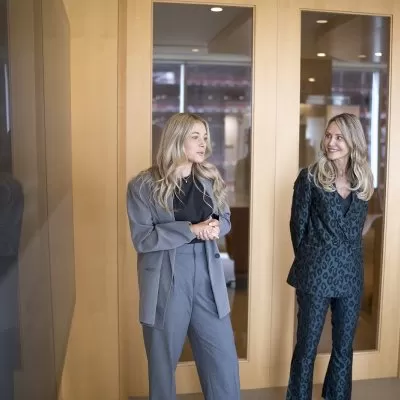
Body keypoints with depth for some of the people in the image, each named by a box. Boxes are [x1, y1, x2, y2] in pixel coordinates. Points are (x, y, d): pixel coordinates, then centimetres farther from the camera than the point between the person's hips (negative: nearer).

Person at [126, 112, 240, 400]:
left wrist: (216, 226, -10)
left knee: (224, 360, 10)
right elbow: (142, 239, -14)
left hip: (207, 277, 4)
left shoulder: (211, 179, 5)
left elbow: (225, 219, 14)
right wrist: (191, 229, -22)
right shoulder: (144, 185, -8)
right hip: (165, 281, -3)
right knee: (163, 362, 12)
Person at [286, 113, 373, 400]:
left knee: (344, 346, 15)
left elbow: (355, 228, 13)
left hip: (351, 274, 4)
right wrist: (309, 261, 4)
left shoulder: (363, 181, 6)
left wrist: (347, 259, 9)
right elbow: (298, 225, -3)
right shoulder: (310, 177, -7)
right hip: (316, 275, -4)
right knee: (307, 346, 6)